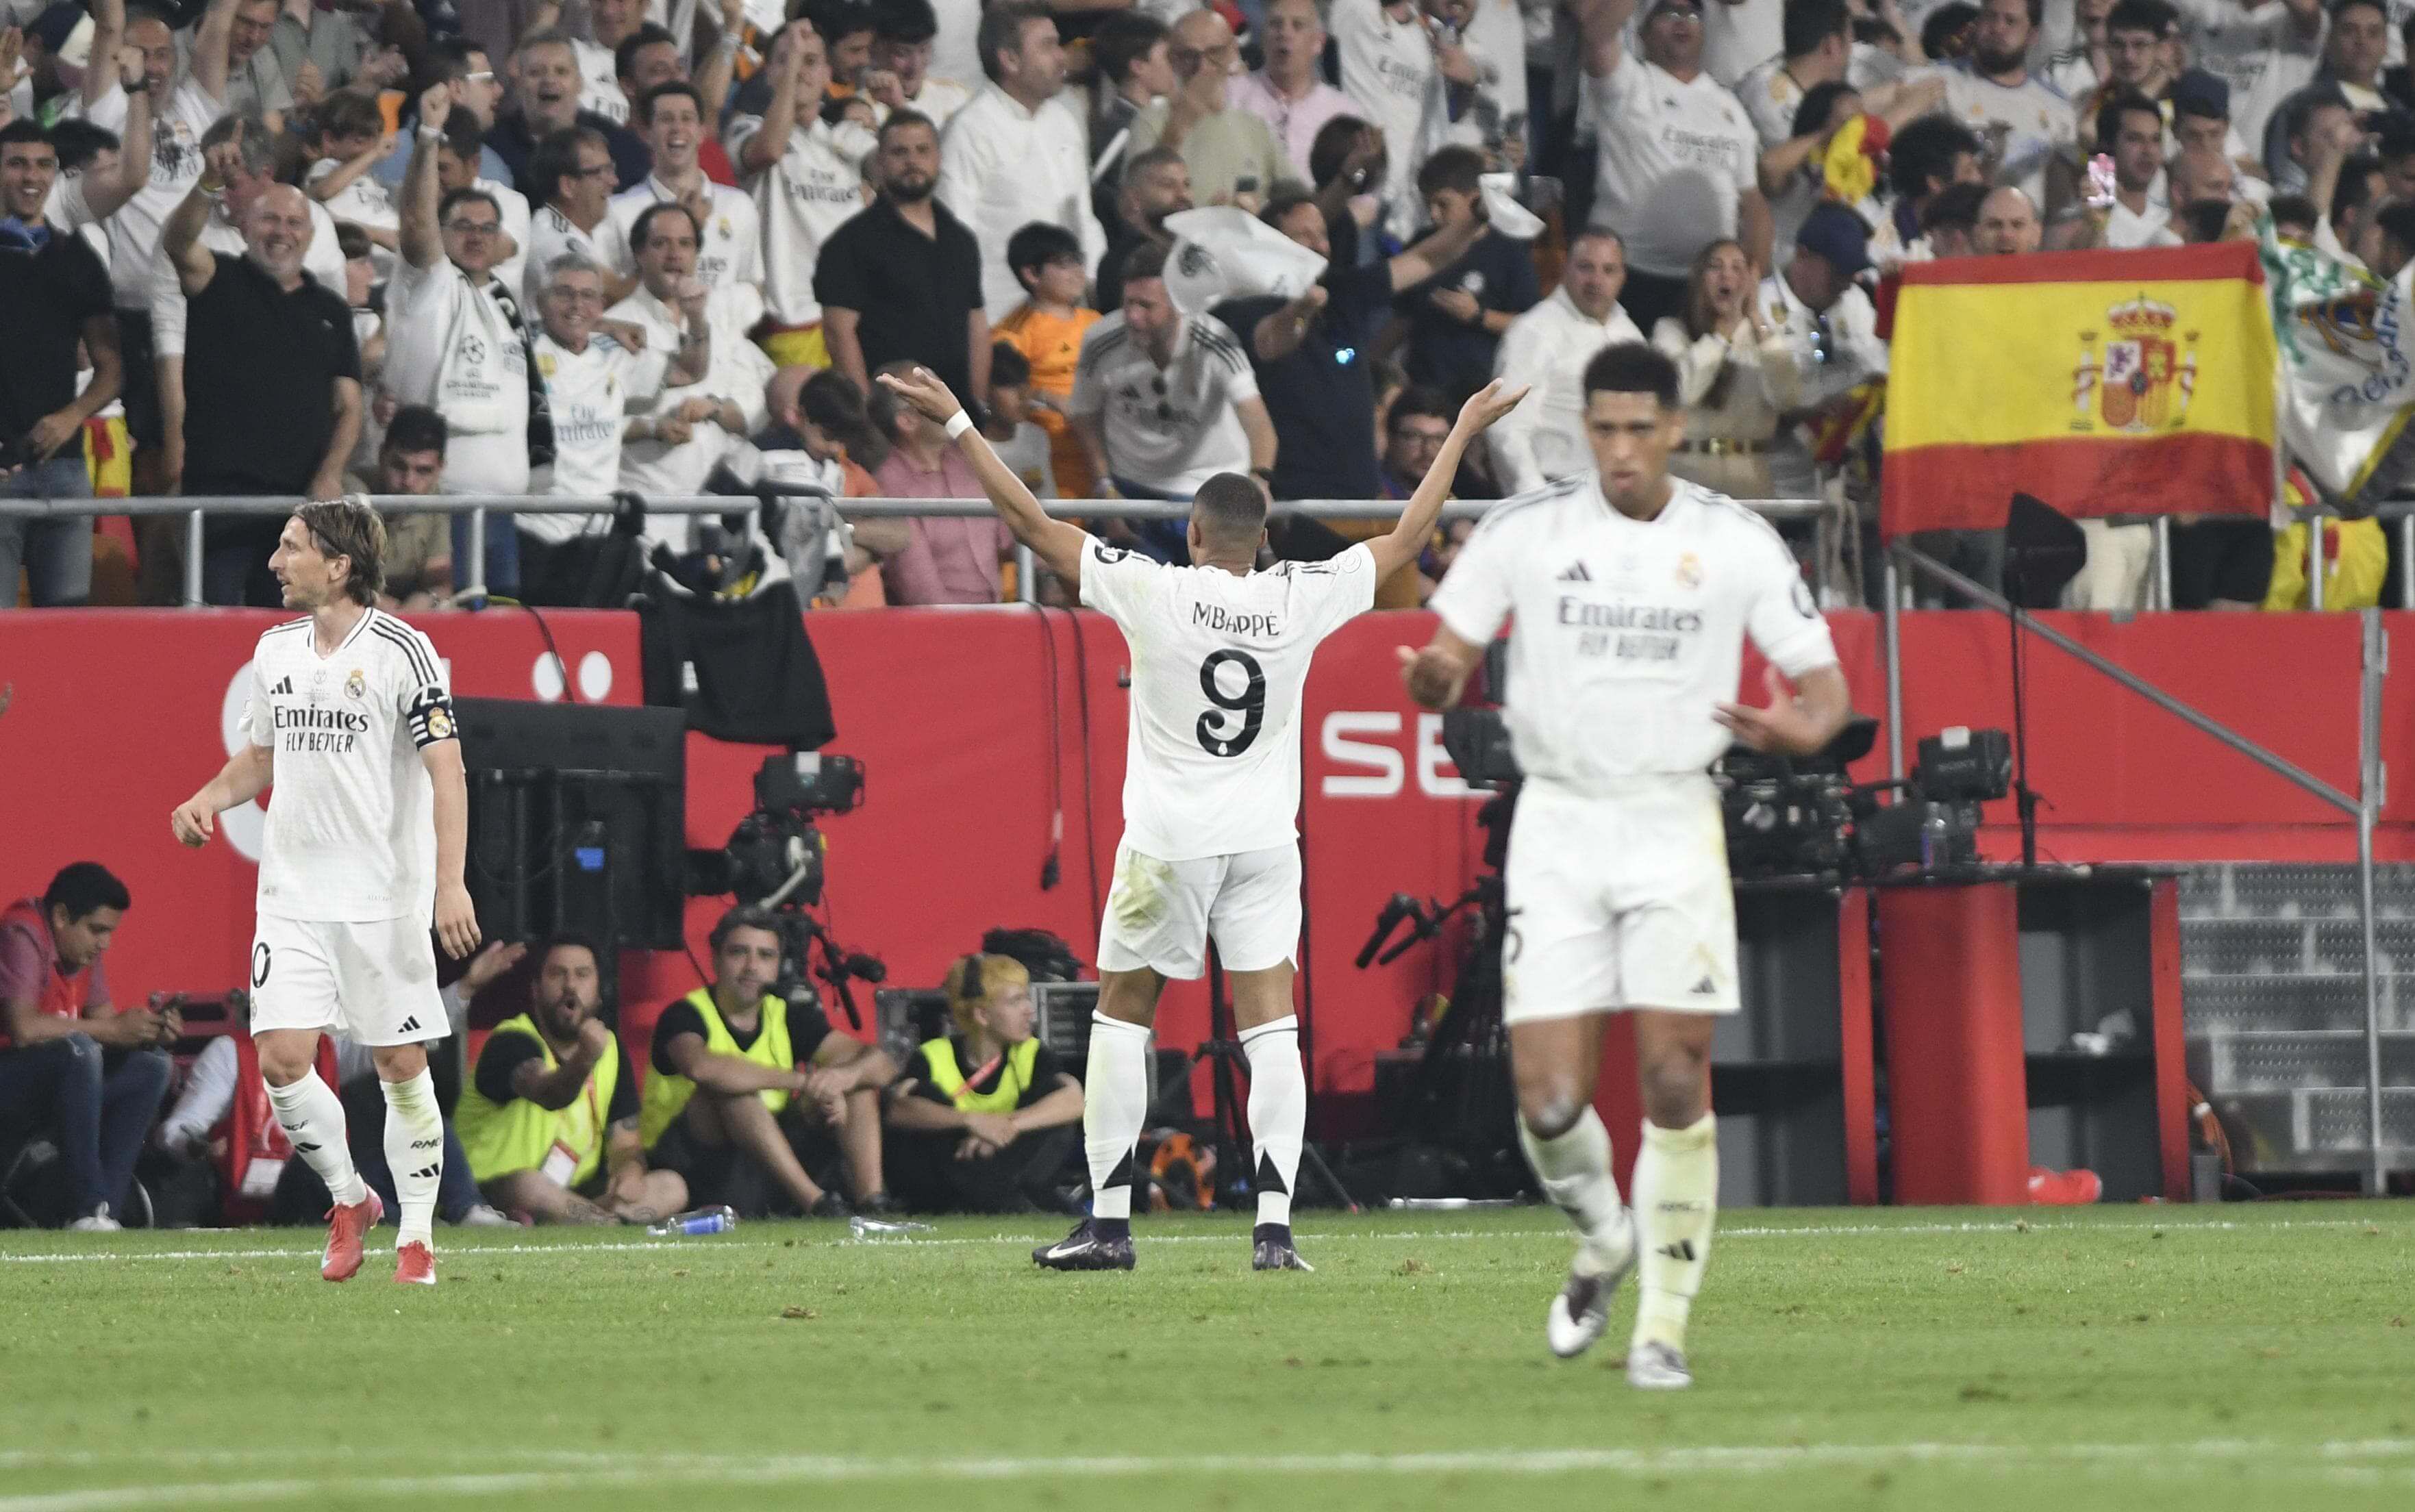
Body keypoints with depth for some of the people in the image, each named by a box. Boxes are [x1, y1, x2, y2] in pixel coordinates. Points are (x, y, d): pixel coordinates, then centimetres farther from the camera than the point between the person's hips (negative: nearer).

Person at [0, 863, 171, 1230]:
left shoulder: (83, 948, 10)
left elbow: (103, 1020, 10)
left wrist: (150, 1031, -12)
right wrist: (114, 1028, -23)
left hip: (47, 1083, 10)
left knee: (151, 1066, 1)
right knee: (77, 1051, -33)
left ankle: (106, 1209, -9)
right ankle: (86, 1210, -31)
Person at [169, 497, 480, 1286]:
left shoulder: (401, 650, -9)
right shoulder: (276, 649, 10)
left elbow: (446, 770, -12)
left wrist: (450, 883, -20)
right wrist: (207, 800, 4)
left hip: (386, 895, -5)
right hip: (292, 890, 5)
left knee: (402, 1066, -1)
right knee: (282, 1059, -6)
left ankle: (416, 1235, 11)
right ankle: (348, 1199, 16)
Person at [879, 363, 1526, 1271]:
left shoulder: (1153, 595, -12)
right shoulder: (1300, 600, -5)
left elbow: (1033, 525, -8)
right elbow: (1406, 542, 8)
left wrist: (958, 425, -2)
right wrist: (1462, 435, 18)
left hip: (1169, 844, -2)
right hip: (1264, 843, 2)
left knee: (1122, 1017, 10)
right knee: (1271, 1028, 1)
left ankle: (1108, 1223, 9)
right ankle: (1274, 1228, -7)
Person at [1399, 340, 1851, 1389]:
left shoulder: (1737, 543, 0)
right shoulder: (1524, 533, 0)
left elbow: (1823, 682, 5)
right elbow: (1446, 654, 5)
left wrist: (1801, 728, -19)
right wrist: (1434, 678, -20)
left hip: (1673, 822, 0)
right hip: (1557, 825, 0)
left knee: (1676, 1082, -10)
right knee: (1549, 1102, -7)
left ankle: (1663, 1327, 0)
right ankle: (1604, 1241, 26)